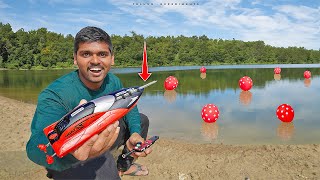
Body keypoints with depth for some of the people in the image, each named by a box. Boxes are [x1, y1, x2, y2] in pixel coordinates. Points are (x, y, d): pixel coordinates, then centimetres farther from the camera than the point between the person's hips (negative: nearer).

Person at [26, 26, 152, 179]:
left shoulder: (113, 81, -10)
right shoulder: (54, 95, -30)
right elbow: (36, 148, -44)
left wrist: (135, 133, -14)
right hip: (66, 163, -6)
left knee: (141, 120, 11)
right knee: (104, 164, -35)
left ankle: (124, 164, 31)